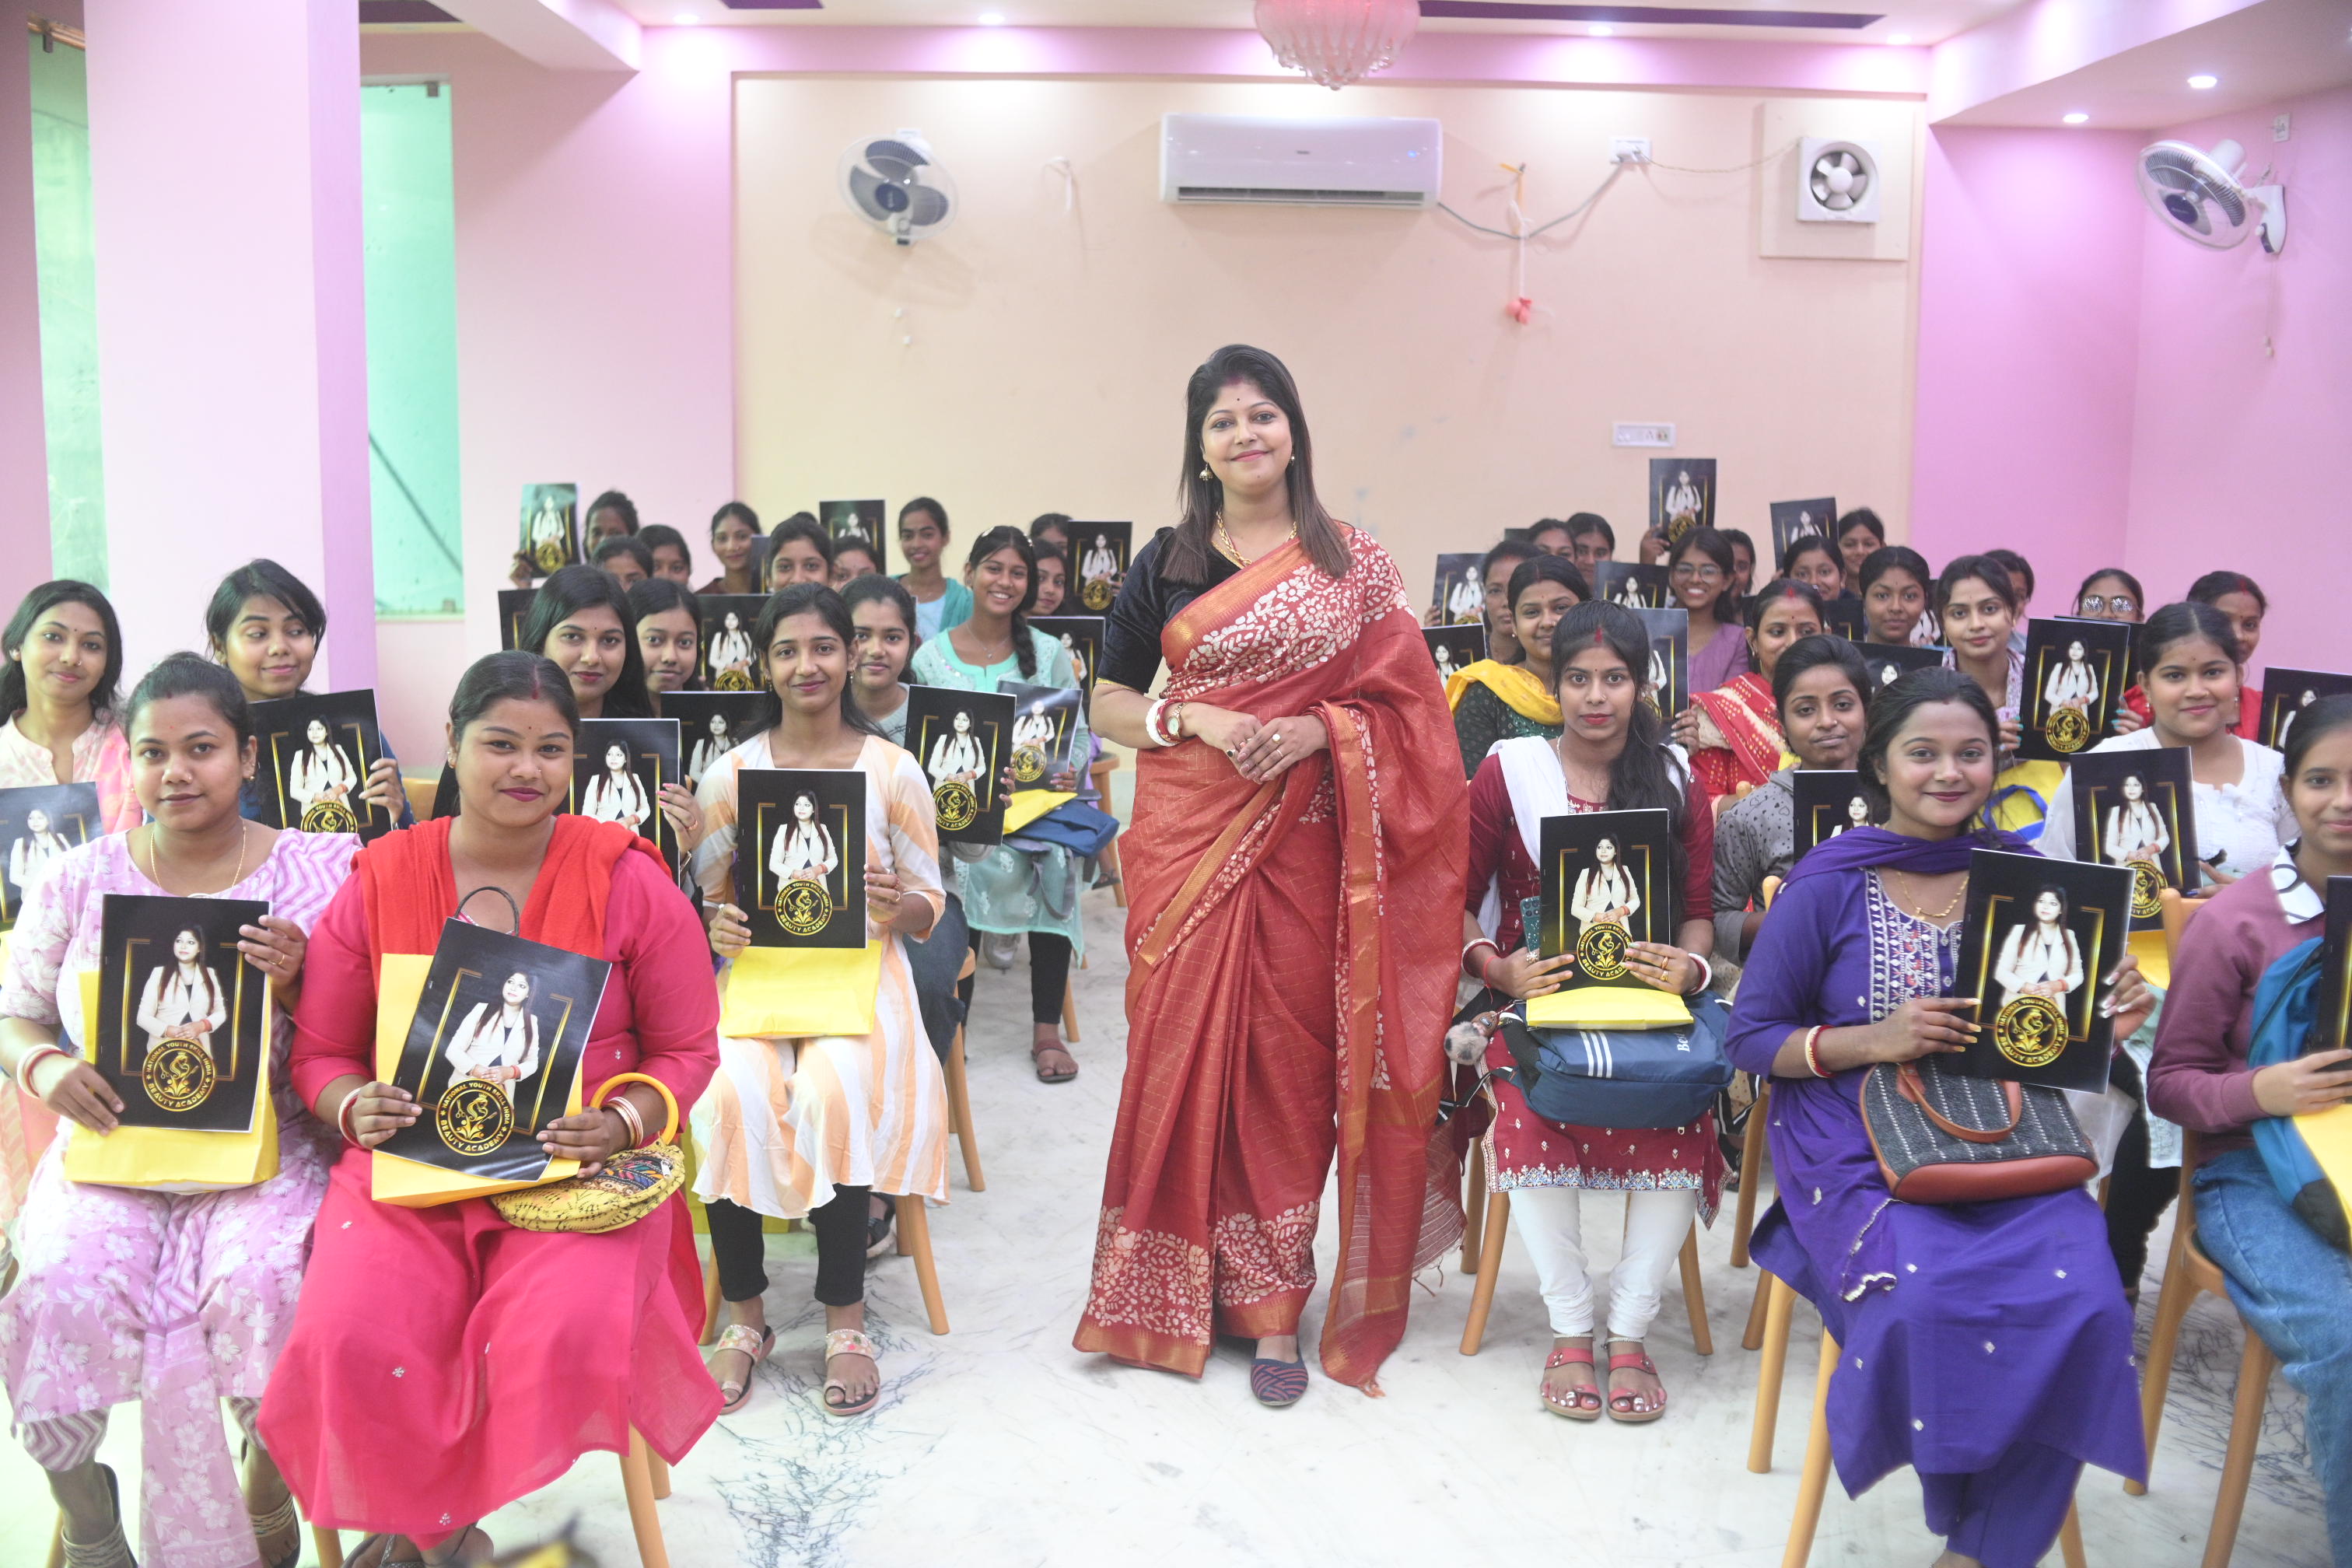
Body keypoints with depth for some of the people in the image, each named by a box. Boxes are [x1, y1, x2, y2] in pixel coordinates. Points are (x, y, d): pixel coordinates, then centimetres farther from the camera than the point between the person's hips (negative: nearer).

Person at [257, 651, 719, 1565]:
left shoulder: (627, 879, 0)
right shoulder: (380, 880, 5)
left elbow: (688, 1049, 3)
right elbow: (320, 1051, 12)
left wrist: (620, 1125, -15)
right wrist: (356, 1109, -10)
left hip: (578, 1171, -1)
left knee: (568, 1333, -29)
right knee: (349, 1341, -25)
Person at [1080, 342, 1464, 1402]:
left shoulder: (1353, 564, 6)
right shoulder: (1164, 566, 8)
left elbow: (1404, 703, 3)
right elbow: (1109, 705, 7)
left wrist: (1318, 731, -14)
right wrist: (1195, 720, -10)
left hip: (1302, 839, -1)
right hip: (1187, 837, 1)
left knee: (1287, 1055, 2)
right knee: (1184, 1040, 1)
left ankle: (1271, 1305, 13)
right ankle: (1176, 1288, 17)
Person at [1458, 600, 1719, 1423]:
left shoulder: (1677, 780, 11)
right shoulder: (1508, 773, 6)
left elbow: (1700, 909, 9)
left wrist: (1690, 965, -13)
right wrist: (1497, 967, -13)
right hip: (1538, 1000, -1)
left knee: (1681, 1113, -30)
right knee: (1530, 1110, -32)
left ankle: (1629, 1335, -12)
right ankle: (1570, 1332, -13)